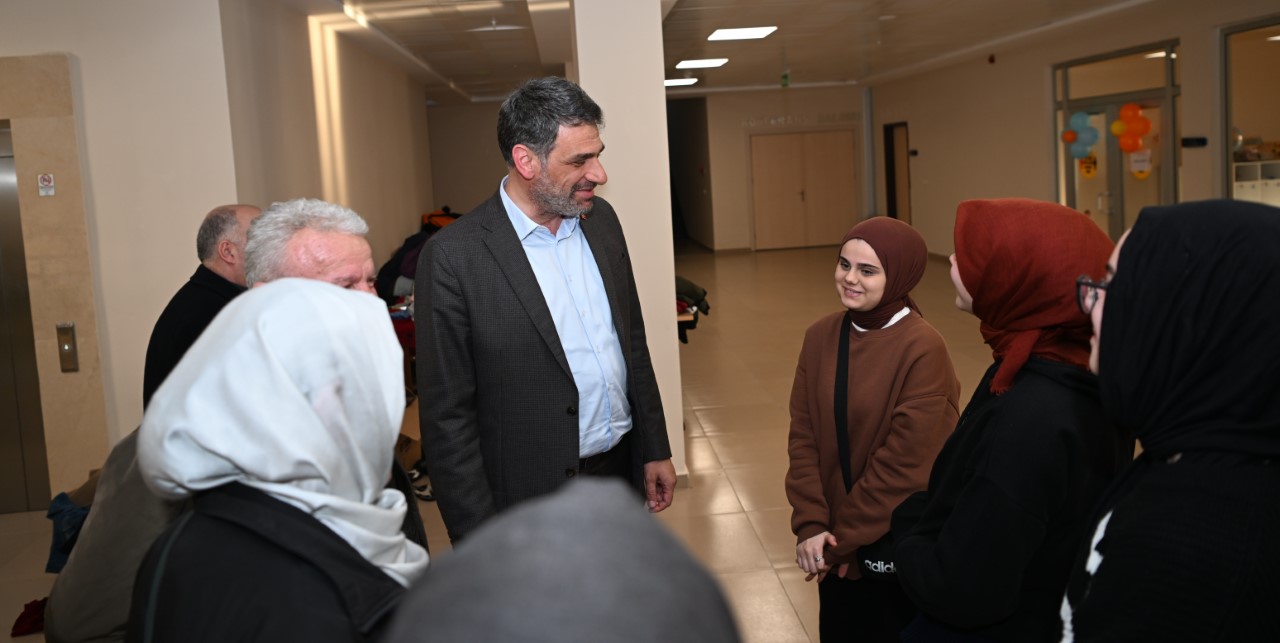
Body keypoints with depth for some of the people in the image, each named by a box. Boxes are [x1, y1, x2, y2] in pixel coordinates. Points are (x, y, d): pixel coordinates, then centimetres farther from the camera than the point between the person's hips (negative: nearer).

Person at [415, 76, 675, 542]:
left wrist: (655, 449, 12)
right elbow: (447, 416, -13)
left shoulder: (601, 218, 3)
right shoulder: (454, 256, -16)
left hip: (624, 471, 6)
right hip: (537, 500, -5)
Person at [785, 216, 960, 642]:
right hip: (836, 544, 5)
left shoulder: (923, 349, -20)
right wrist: (811, 524, -12)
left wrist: (847, 537, -13)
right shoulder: (820, 336, -1)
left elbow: (905, 463, -20)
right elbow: (803, 436, -2)